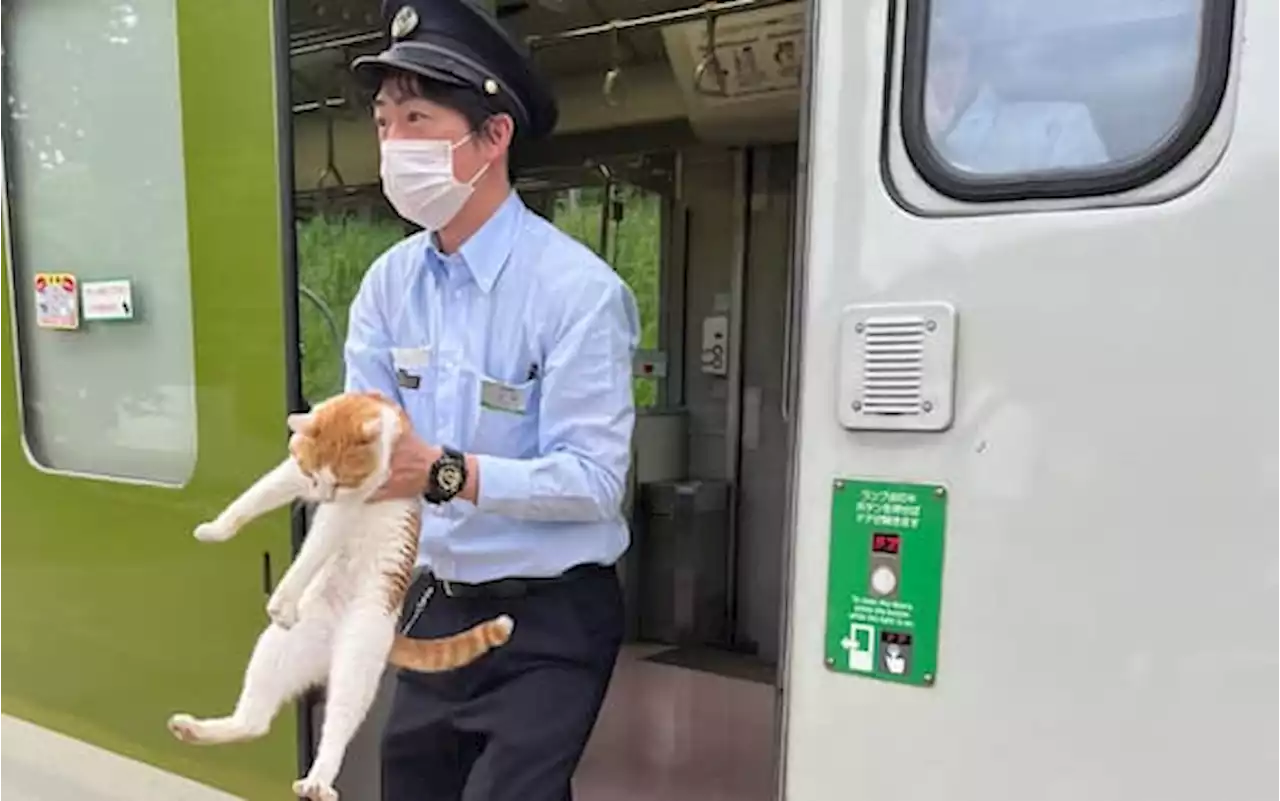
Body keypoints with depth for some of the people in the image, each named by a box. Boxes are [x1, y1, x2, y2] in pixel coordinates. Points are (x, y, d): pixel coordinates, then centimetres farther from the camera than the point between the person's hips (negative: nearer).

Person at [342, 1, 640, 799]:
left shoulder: (577, 288, -20)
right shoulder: (389, 282, -1)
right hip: (435, 605, 7)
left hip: (550, 620, -6)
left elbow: (594, 480, -24)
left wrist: (445, 474, -34)